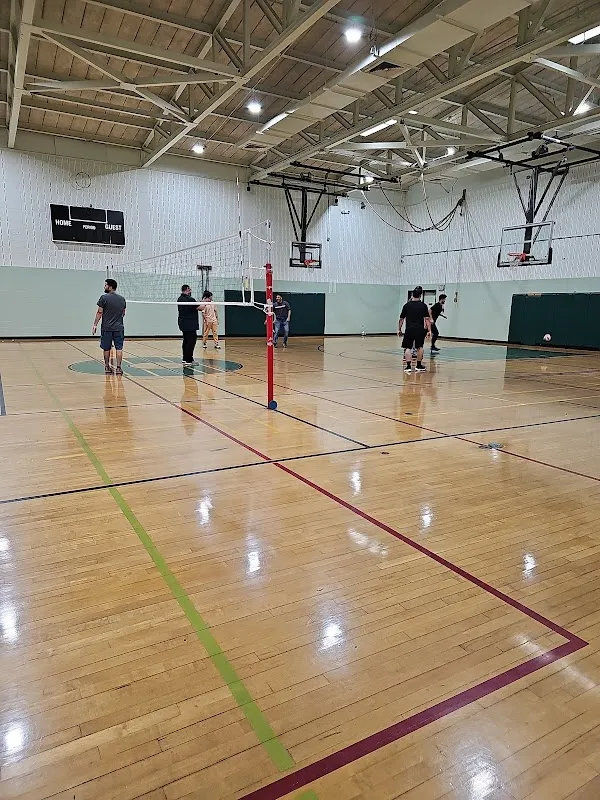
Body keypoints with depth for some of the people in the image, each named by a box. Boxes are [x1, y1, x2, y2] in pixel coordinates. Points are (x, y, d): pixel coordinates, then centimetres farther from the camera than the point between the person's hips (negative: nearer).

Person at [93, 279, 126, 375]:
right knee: (119, 348, 2)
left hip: (106, 328, -2)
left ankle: (107, 367, 18)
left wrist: (95, 325, -2)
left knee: (106, 348, 10)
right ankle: (118, 368, -3)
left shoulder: (104, 298, -7)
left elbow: (99, 313, -7)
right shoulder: (122, 299, 6)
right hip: (119, 327, 2)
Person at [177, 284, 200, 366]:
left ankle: (185, 359, 22)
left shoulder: (180, 299, 13)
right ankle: (188, 360, -11)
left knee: (186, 341, 16)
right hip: (190, 324, -10)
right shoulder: (189, 299, -17)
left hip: (183, 323, 10)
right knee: (191, 341, -8)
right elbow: (199, 308, -16)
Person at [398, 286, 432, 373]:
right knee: (419, 347, 15)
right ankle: (419, 366, 23)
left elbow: (401, 319, 7)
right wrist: (429, 330, 2)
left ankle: (408, 366, -8)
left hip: (409, 329, -1)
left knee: (408, 348, 3)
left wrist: (399, 329, 16)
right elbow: (427, 319, -1)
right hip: (420, 329, 1)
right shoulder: (423, 306, 2)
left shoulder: (407, 305, 4)